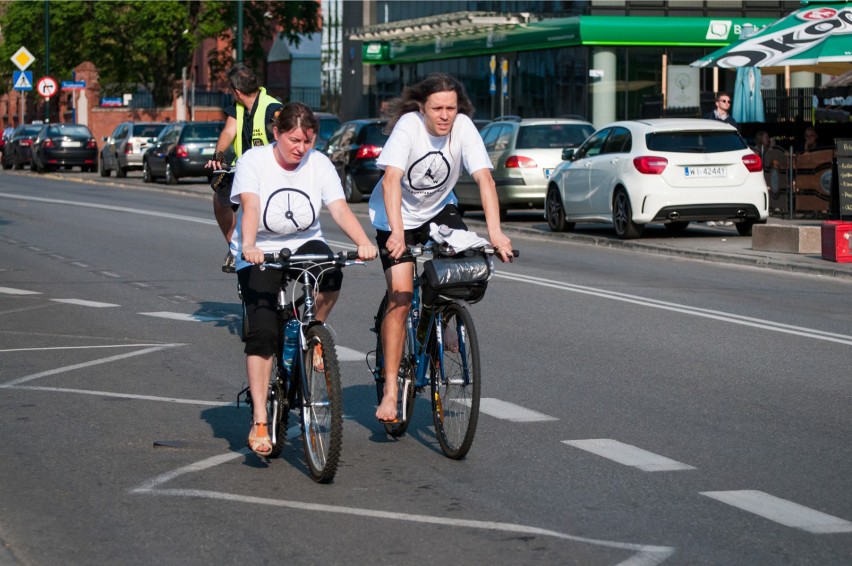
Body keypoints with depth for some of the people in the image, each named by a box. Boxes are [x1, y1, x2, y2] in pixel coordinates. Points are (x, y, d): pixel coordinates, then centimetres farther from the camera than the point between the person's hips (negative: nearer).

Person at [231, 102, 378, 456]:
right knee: (262, 332, -17)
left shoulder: (319, 164, -5)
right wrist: (248, 246, -46)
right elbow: (250, 206, -27)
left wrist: (363, 242, -34)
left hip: (304, 245, 2)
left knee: (331, 274, -34)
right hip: (259, 256, -2)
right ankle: (259, 421, -13)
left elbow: (339, 208, -16)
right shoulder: (254, 161, -12)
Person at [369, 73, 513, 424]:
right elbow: (391, 179, -36)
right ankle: (390, 391, -9)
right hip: (395, 215, -3)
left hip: (439, 210, 3)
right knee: (400, 297, -14)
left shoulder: (463, 127, -19)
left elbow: (483, 177, -27)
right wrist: (397, 233, -49)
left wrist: (495, 232, -39)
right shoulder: (409, 126, -26)